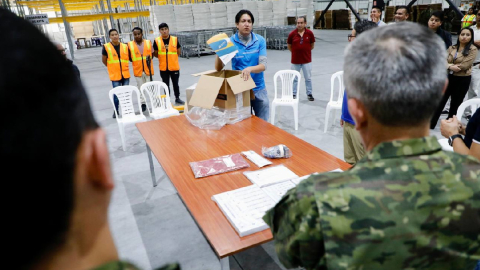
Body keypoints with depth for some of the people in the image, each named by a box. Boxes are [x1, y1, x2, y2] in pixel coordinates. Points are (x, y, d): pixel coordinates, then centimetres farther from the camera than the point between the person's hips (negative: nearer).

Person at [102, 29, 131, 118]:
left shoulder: (125, 46, 2)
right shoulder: (106, 47, -5)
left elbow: (129, 57, 16)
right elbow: (104, 61, 4)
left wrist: (124, 66, 9)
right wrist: (112, 67, 7)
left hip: (125, 74, 3)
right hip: (114, 75, -3)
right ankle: (116, 110, 11)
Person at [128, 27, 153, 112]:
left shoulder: (148, 42, 2)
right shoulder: (130, 45, -2)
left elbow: (152, 54, 10)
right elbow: (129, 57, 4)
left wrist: (149, 60, -5)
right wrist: (136, 62, -5)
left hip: (148, 69, 0)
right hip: (137, 70, 0)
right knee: (140, 88, 9)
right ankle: (142, 103, 19)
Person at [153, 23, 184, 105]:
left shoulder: (175, 39, -4)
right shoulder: (157, 41, -4)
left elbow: (179, 52, 4)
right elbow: (155, 54, 3)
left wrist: (171, 57, 0)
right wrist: (162, 58, -3)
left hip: (174, 66, 0)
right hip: (163, 67, 0)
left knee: (175, 84, 10)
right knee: (166, 85, 11)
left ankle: (177, 98, 26)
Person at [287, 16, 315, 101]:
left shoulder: (310, 33, -6)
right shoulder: (292, 34, -7)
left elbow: (312, 45, 9)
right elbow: (289, 46, 6)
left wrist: (306, 51, 11)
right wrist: (296, 52, 10)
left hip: (307, 60, 0)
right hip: (295, 60, 0)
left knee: (308, 78, 8)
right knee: (294, 78, 10)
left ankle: (309, 94, 22)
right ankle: (294, 94, 22)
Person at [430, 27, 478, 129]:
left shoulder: (473, 49, -6)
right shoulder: (451, 48, 6)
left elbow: (464, 65, -16)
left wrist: (449, 66, -10)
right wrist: (451, 67, -21)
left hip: (462, 80, -3)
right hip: (448, 77, 3)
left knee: (455, 104, 10)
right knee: (440, 101, 3)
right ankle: (431, 124, 9)